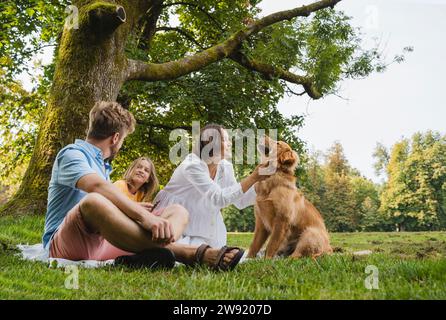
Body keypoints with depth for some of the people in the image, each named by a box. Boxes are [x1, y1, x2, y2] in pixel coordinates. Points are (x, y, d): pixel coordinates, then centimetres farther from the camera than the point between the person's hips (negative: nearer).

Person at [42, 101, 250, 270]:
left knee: (177, 212, -7)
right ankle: (188, 254, -45)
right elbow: (98, 187, -26)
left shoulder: (102, 164, 25)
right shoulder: (72, 154, -3)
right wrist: (144, 216, -38)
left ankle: (151, 254, -44)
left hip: (103, 240, 8)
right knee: (93, 201, -40)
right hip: (65, 242, -7)